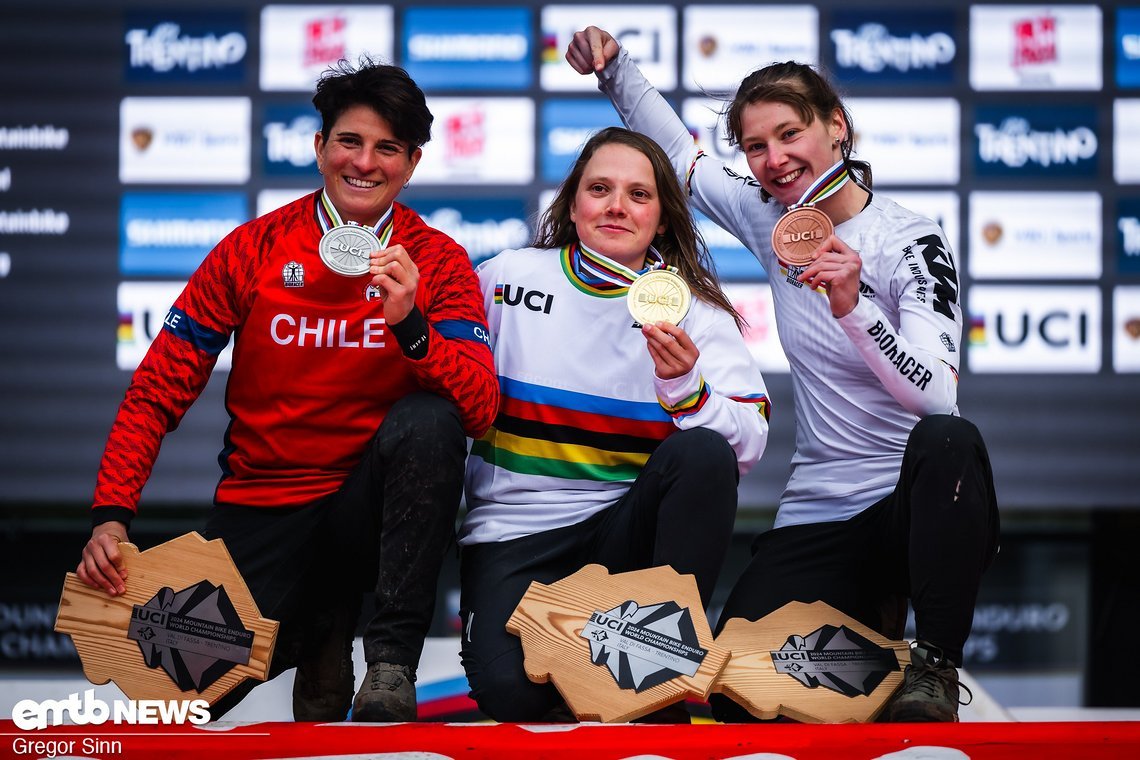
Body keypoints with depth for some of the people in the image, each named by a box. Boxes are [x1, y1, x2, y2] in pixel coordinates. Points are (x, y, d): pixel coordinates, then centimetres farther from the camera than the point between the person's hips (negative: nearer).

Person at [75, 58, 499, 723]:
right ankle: (319, 628, 13)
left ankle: (393, 661, -20)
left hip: (370, 504, 0)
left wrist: (411, 324, -32)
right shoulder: (253, 250, -1)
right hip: (262, 505, 0)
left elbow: (480, 410, -15)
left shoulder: (438, 262, -2)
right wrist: (111, 516, -14)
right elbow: (158, 392, -1)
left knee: (429, 419, -31)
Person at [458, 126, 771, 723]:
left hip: (628, 528, 2)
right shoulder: (506, 278, 5)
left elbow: (748, 445, -8)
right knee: (512, 690, -30)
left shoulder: (695, 311, 4)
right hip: (515, 532, -1)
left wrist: (684, 385, -25)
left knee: (704, 454, -30)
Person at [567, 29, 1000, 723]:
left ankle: (935, 666, -20)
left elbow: (938, 399, -25)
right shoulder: (773, 222, 4)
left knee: (948, 441, -40)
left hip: (923, 505, -4)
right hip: (817, 514, 4)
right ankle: (867, 616, 15)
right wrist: (614, 67, 5)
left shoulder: (912, 242, -12)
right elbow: (677, 151, 19)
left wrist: (854, 308, -38)